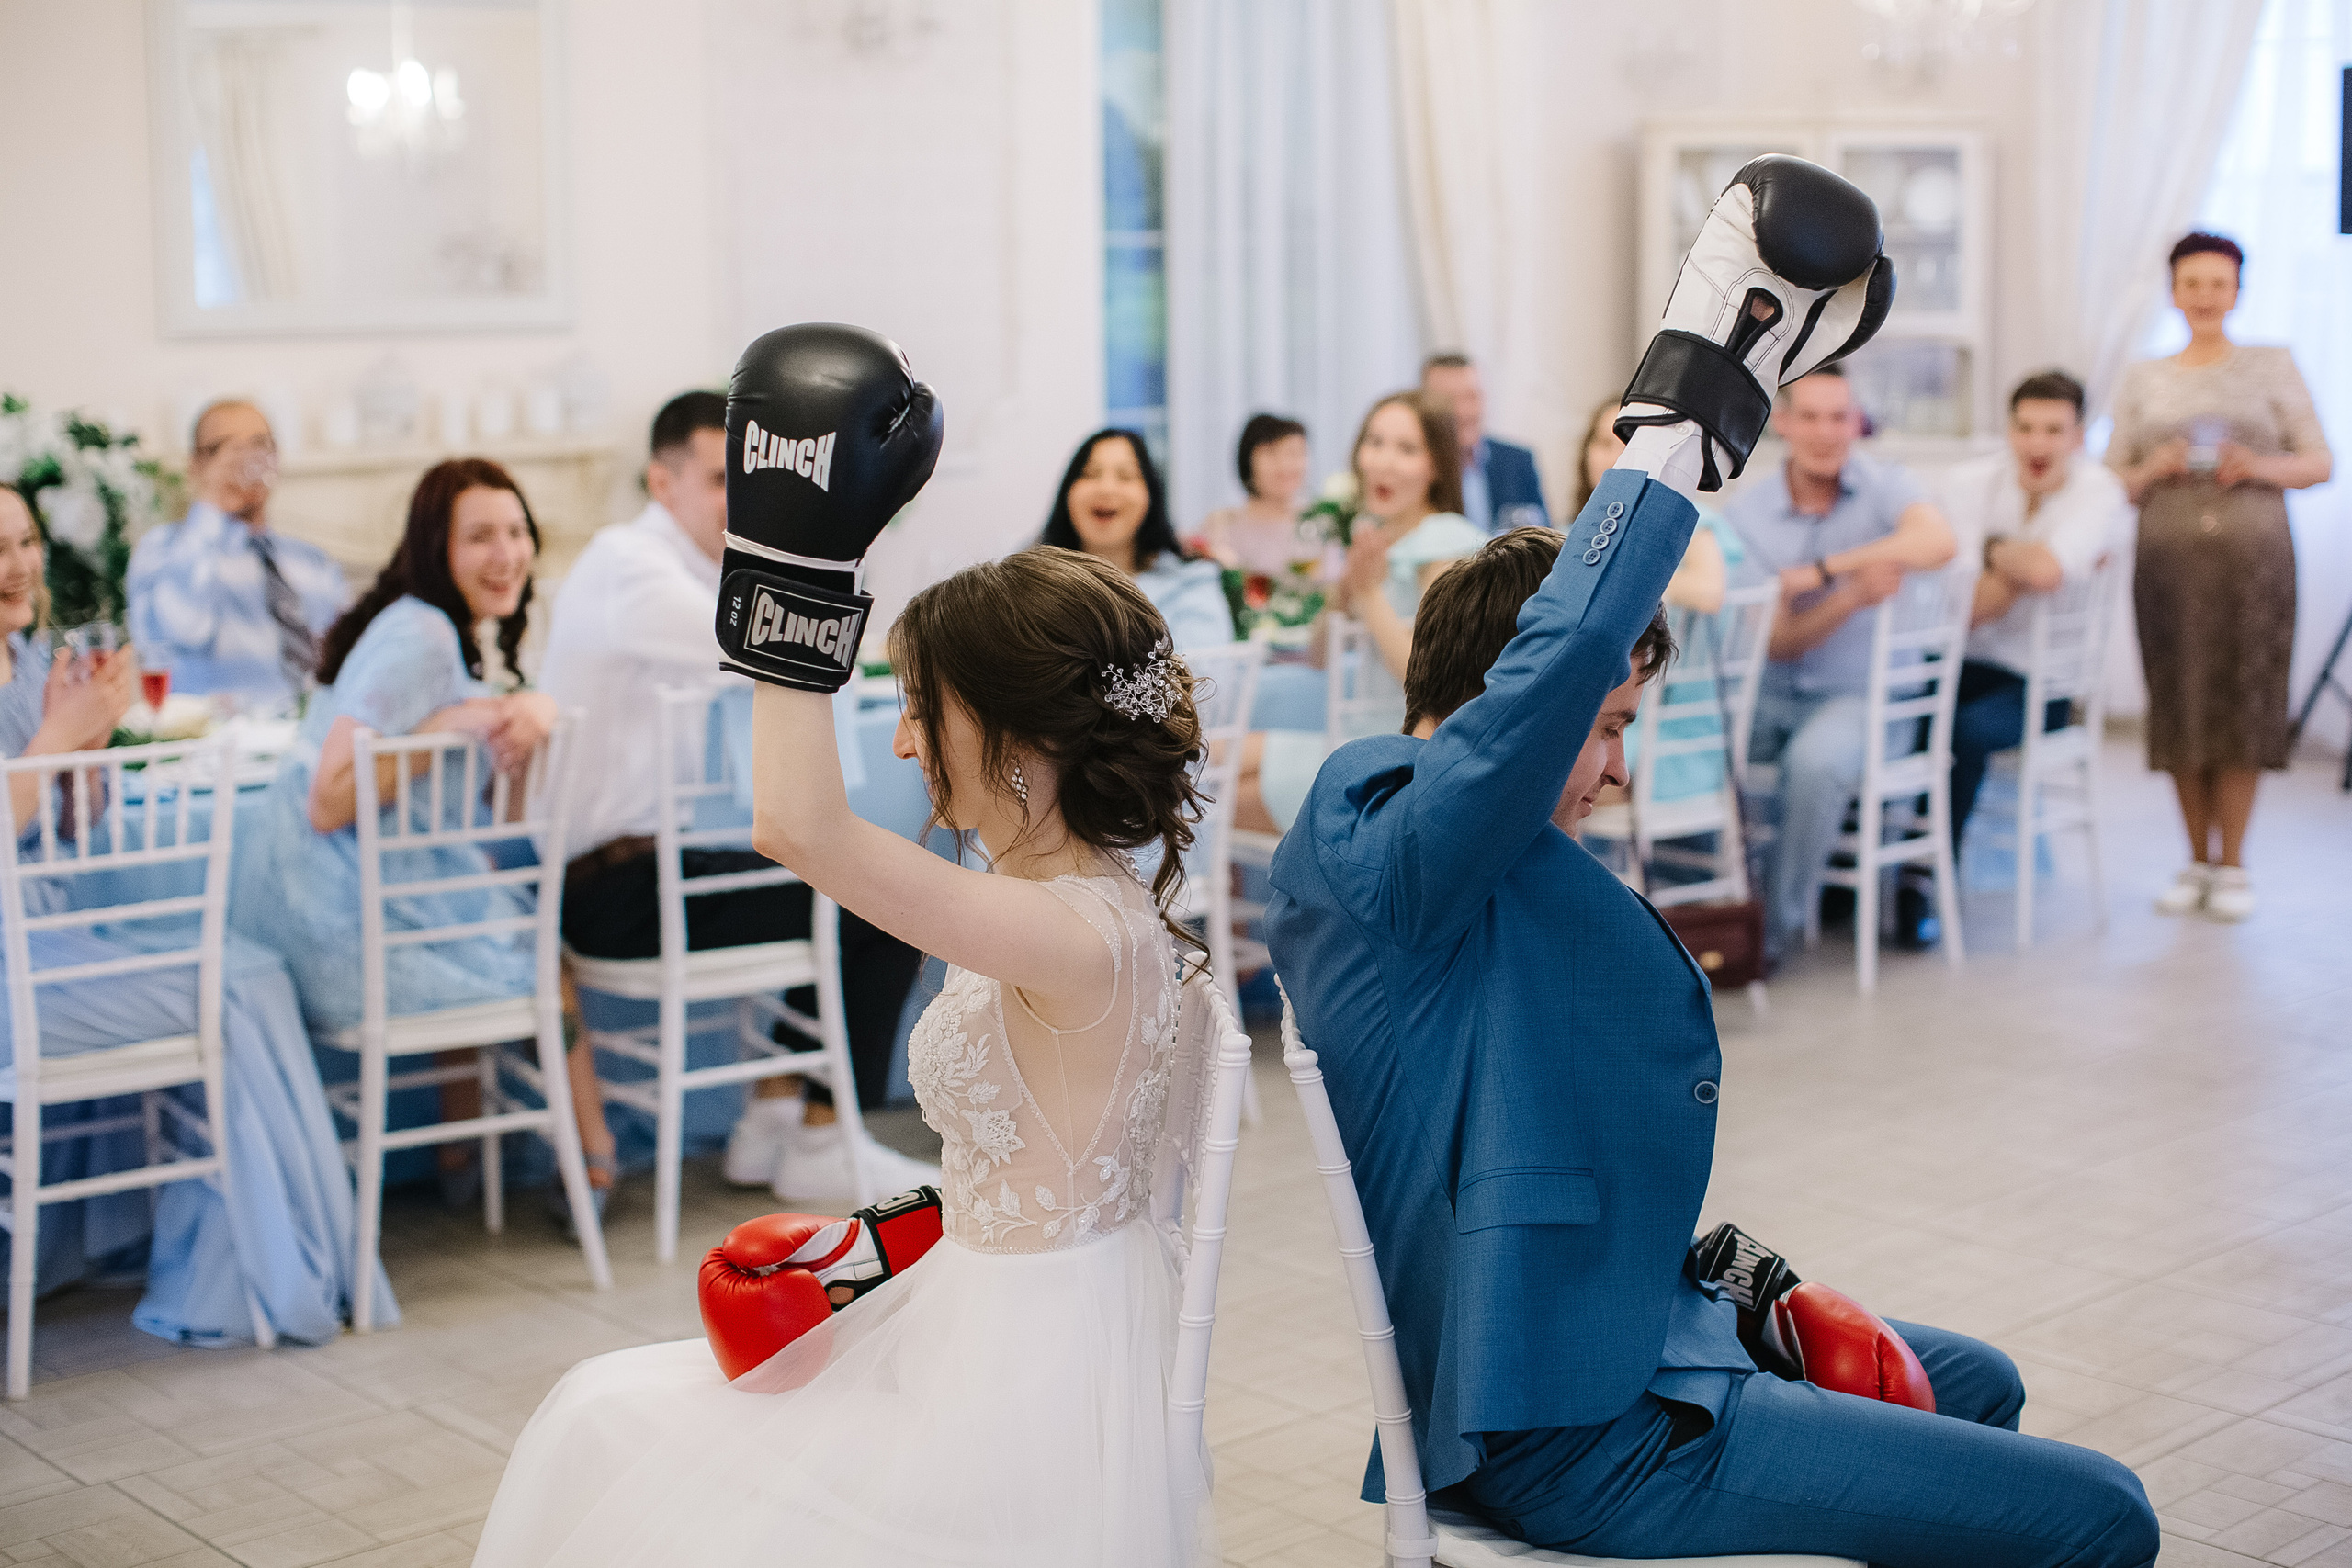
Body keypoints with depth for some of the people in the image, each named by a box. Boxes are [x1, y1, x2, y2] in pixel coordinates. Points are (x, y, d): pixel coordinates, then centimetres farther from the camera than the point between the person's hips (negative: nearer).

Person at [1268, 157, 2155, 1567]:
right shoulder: (1401, 858, -20)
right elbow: (1562, 656, -36)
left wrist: (1714, 1276, 9)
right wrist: (1690, 412, -27)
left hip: (1620, 1343, 11)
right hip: (1580, 1437, -11)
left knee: (1975, 1385, 29)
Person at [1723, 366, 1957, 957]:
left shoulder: (1884, 484, -3)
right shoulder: (1746, 512, 2)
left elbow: (1937, 541, -28)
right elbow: (1777, 642, -5)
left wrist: (1818, 571, -27)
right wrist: (1853, 595, -24)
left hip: (1861, 694, -3)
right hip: (1769, 693, 3)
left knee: (1816, 760, -35)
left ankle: (1775, 930, -15)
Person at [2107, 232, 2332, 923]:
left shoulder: (2272, 366, 9)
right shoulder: (2141, 380, 13)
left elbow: (2321, 462, 6)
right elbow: (2113, 482, 11)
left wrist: (2261, 467, -12)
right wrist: (2155, 469, -9)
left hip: (2253, 558, -1)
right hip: (2169, 560, 2)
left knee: (2241, 706, -4)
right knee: (2178, 707, 0)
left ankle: (2232, 866, 5)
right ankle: (2197, 860, 13)